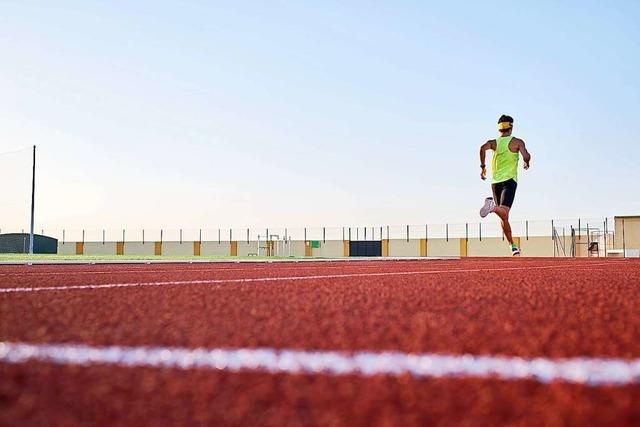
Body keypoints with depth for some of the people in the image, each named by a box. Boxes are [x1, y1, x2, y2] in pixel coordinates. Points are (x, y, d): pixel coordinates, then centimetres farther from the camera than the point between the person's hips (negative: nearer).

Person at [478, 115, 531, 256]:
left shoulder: (493, 142, 10)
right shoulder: (517, 142, 5)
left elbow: (483, 148, -12)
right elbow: (526, 156, -11)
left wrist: (482, 166, -2)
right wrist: (527, 163, 12)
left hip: (495, 182, 4)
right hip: (509, 180, -4)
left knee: (504, 217, 12)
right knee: (504, 211, -20)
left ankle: (513, 246, 18)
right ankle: (493, 206, -52)